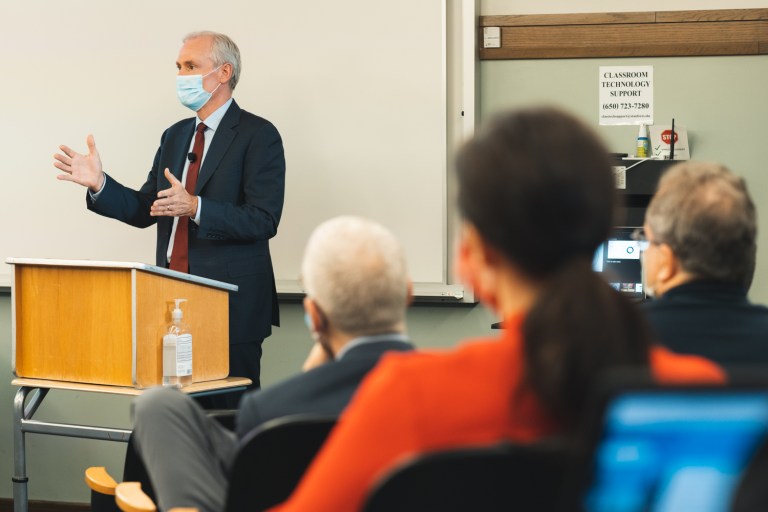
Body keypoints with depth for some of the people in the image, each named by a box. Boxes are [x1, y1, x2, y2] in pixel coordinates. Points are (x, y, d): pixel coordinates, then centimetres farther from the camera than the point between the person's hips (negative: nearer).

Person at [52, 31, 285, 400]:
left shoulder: (258, 136, -6)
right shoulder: (175, 136, 16)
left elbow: (264, 220, -16)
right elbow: (144, 210, 14)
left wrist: (195, 207, -28)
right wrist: (99, 183, -3)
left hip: (231, 301, -6)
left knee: (232, 409, -4)